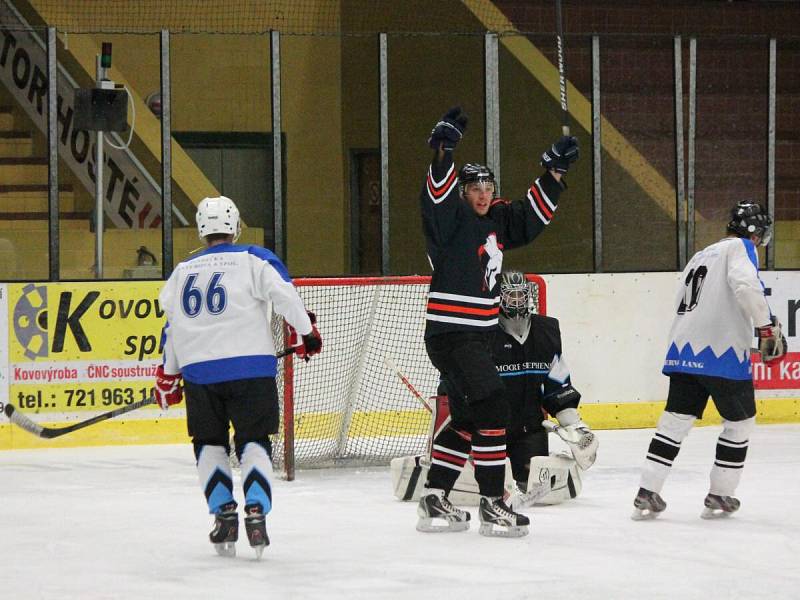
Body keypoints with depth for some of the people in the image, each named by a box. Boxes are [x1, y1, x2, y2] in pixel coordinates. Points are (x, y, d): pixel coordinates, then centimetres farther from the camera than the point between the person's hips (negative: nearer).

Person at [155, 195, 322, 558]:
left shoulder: (182, 271, 17)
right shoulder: (253, 260, 4)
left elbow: (170, 326, 20)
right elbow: (284, 294, -7)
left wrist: (168, 377, 28)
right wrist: (304, 334, 7)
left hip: (198, 372, 3)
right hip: (250, 367, -3)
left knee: (209, 444, 17)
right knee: (253, 442, 5)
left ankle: (223, 514, 8)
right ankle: (256, 513, -12)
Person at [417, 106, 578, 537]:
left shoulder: (496, 220, 12)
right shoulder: (451, 218, -11)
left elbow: (531, 217, 24)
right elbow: (438, 195, -31)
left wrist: (554, 173, 17)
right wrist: (444, 151, -45)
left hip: (476, 335, 10)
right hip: (450, 335, -10)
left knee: (468, 417, 14)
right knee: (491, 409, -13)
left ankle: (434, 500, 20)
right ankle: (491, 505, -10)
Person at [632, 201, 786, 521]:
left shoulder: (701, 256, 26)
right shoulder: (740, 248, 0)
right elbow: (745, 284, -21)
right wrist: (768, 326, -18)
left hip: (682, 350, 7)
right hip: (722, 353, -7)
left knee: (676, 419, 9)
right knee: (740, 421, 10)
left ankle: (647, 494, 2)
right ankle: (719, 497, 11)